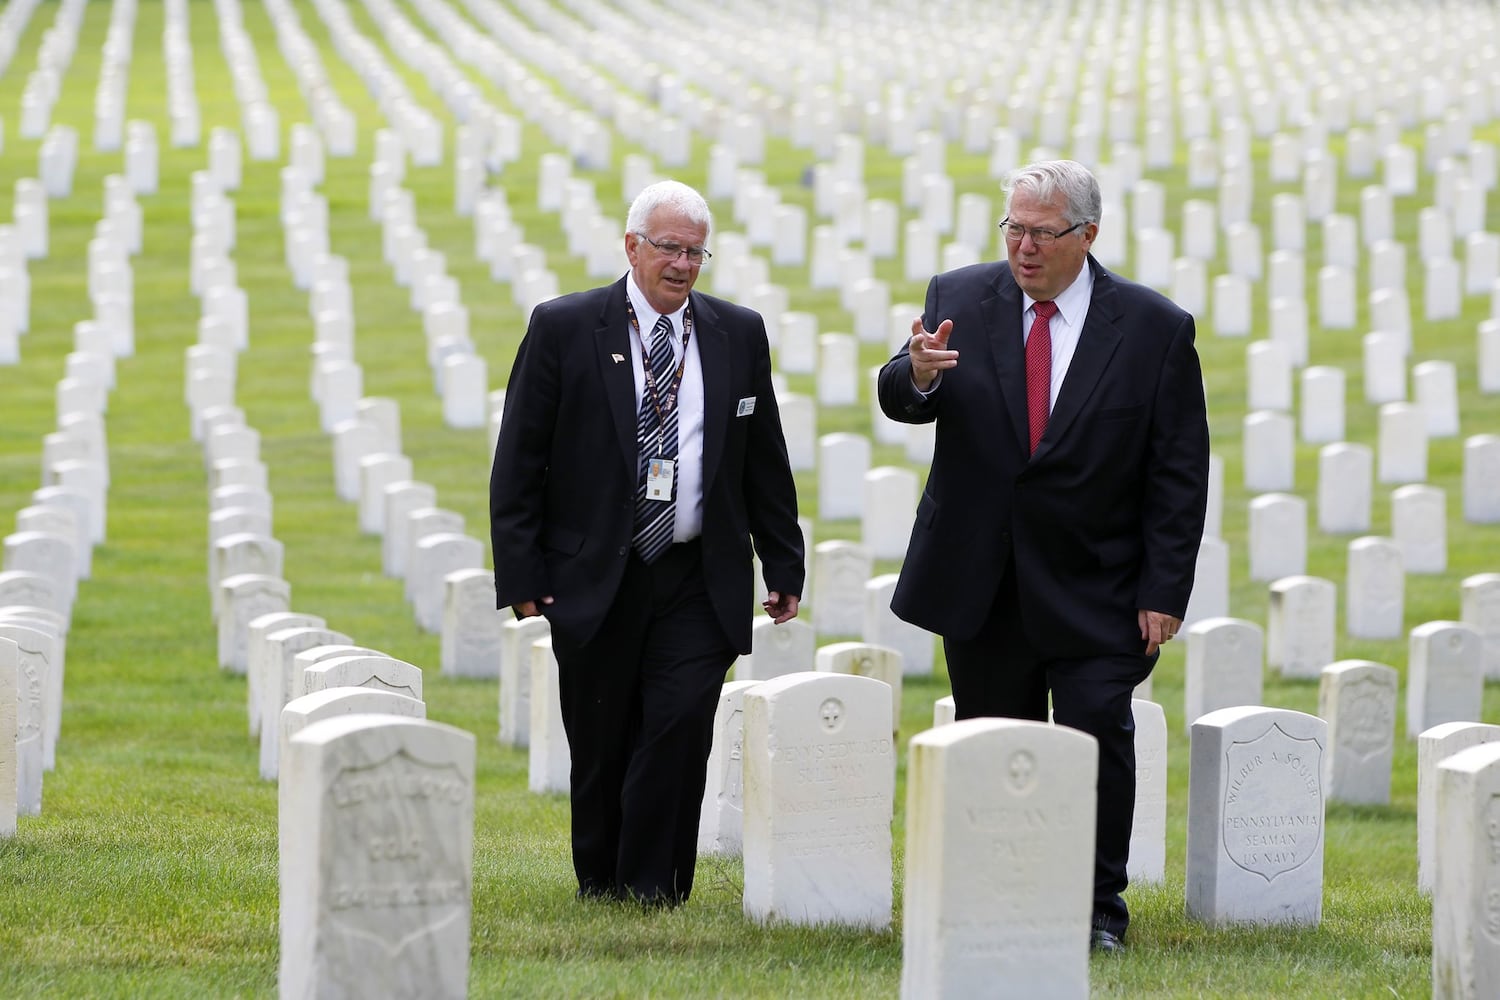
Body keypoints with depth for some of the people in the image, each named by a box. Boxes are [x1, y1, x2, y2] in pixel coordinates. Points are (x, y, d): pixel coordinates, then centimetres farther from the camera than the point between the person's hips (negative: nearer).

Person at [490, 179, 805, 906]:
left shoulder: (739, 334, 8)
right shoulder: (563, 328, 0)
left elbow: (766, 464, 14)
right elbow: (518, 462, 0)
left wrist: (784, 568, 11)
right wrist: (522, 574, -6)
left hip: (698, 583, 1)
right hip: (594, 580, -1)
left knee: (681, 724, -13)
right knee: (601, 746, 5)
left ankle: (652, 888, -5)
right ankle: (598, 885, 21)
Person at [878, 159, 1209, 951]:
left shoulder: (1155, 330, -4)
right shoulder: (959, 299, 2)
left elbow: (1179, 476, -3)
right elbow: (900, 401, -8)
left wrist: (1164, 590, -9)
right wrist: (919, 375, -33)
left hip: (1094, 590, -2)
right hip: (980, 582, 2)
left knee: (1098, 736, -7)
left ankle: (1099, 908, 3)